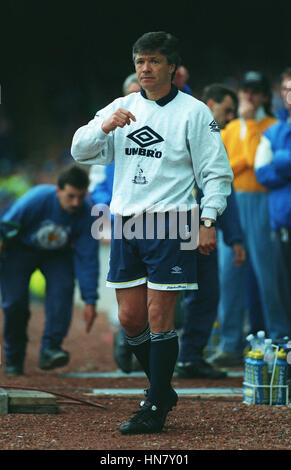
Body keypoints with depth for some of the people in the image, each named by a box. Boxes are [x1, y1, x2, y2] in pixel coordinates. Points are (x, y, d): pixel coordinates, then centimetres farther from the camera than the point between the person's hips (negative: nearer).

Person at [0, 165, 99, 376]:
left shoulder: (86, 214, -25)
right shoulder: (35, 200, -33)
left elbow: (88, 259, -19)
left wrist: (90, 301, -21)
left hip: (57, 254, 2)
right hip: (21, 249, -2)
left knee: (63, 288, -27)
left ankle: (50, 349, -28)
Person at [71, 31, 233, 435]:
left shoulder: (194, 112, -1)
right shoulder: (123, 107, 13)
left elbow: (216, 171, -2)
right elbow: (81, 151, 8)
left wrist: (208, 222, -11)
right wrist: (104, 126, -11)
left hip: (169, 223, -5)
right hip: (125, 223, 5)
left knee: (159, 318, -6)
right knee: (130, 319, 7)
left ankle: (155, 410, -1)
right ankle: (164, 390, 25)